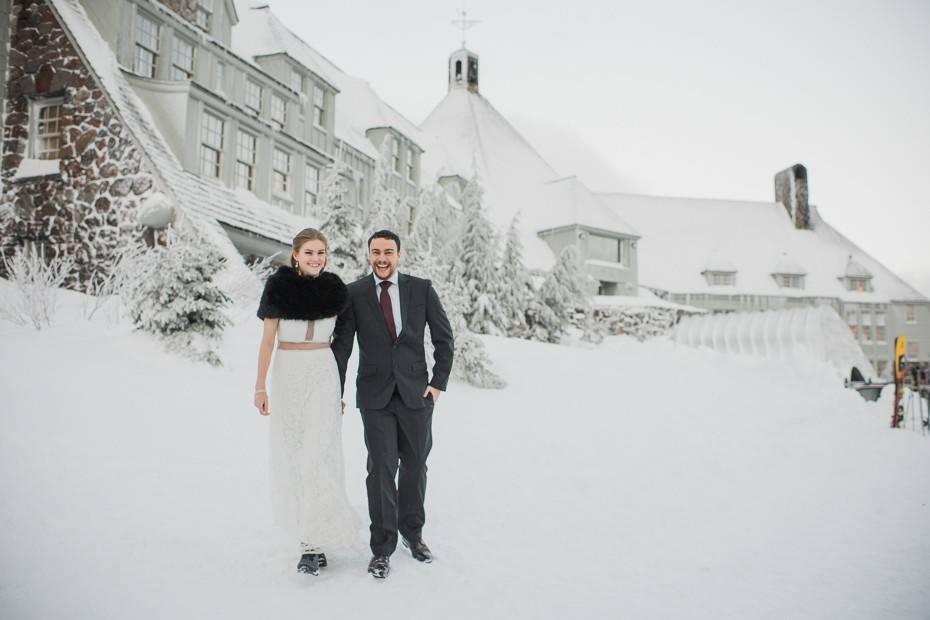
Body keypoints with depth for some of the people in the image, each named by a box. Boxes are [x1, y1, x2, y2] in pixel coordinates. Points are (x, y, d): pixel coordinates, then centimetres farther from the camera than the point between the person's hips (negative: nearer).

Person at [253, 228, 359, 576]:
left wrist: (342, 387, 13)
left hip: (324, 374, 0)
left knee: (319, 453, -9)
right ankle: (316, 527, 29)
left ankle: (313, 543, -2)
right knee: (291, 452, 8)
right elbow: (267, 339, -2)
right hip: (287, 374, 0)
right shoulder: (279, 287, -4)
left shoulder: (334, 290, 0)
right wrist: (260, 385, -5)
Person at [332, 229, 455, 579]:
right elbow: (342, 344, 2)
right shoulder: (353, 294, 0)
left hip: (416, 393, 1)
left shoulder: (421, 289, 1)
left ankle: (412, 533, 33)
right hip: (375, 395, -1)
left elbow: (444, 337, 5)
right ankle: (382, 547, 13)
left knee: (415, 466, 12)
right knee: (381, 468, -2)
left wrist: (439, 382, -1)